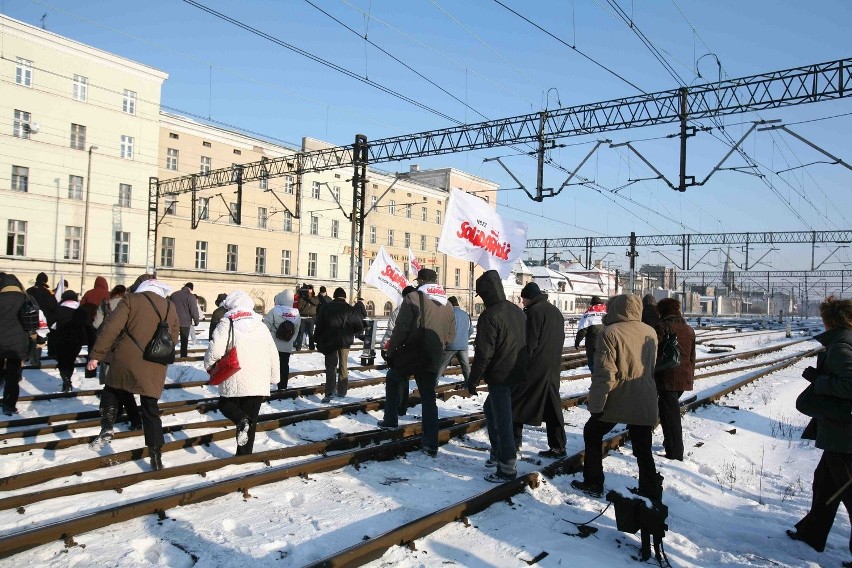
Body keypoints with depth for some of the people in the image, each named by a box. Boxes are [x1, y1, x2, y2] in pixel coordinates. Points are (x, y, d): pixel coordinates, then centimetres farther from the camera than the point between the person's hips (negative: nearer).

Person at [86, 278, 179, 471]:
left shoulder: (131, 299, 1)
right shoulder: (170, 307, 12)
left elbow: (111, 327, -8)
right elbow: (174, 338, 16)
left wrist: (96, 354, -5)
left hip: (126, 362, -2)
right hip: (155, 368, 3)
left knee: (111, 391, 26)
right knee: (151, 411, 10)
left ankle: (107, 427, 5)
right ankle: (156, 457, 10)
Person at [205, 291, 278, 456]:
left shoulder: (227, 323, -4)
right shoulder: (261, 325, 11)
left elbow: (216, 349, -14)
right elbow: (273, 354, 13)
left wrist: (208, 365, 7)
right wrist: (273, 376, 24)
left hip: (235, 380, -3)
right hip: (259, 382, 3)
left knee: (226, 404, 22)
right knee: (251, 419, 12)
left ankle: (241, 420, -8)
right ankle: (245, 454, 11)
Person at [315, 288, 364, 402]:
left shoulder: (326, 308, -1)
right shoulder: (349, 309, 0)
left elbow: (319, 326, -2)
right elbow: (360, 327, 1)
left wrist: (318, 340, 7)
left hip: (330, 341, -1)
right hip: (345, 341, 1)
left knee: (331, 367, 1)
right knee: (343, 366, 14)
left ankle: (329, 393, -10)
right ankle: (342, 391, 20)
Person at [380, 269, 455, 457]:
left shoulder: (413, 298, -8)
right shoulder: (447, 304, 9)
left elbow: (400, 329, -14)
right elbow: (451, 335, 11)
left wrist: (391, 352, -5)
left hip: (410, 355, -4)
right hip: (432, 360, 4)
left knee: (392, 380, 25)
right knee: (429, 398, 12)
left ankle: (390, 419, 25)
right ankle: (431, 444, 10)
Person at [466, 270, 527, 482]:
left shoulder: (489, 316, -18)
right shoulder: (518, 311, 9)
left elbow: (483, 354, -19)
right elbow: (526, 343, 17)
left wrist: (473, 380, -9)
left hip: (500, 378, -9)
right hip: (518, 375, 9)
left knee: (502, 421, -1)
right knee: (490, 409, 24)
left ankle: (507, 468, 7)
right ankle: (498, 453, 32)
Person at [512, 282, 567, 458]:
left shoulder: (534, 311, -12)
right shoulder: (556, 311, 14)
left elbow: (530, 342, -17)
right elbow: (560, 339, 17)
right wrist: (554, 361, 20)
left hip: (534, 368, -8)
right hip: (553, 368, 8)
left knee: (517, 403, 3)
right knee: (553, 407, 11)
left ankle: (513, 442, 6)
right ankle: (558, 447, 13)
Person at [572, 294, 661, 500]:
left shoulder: (611, 333, -15)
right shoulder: (651, 332, 5)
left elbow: (604, 374, -18)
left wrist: (595, 404, -14)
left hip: (617, 401, -5)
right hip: (645, 403, 5)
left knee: (592, 434, 15)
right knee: (643, 450, 15)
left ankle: (593, 484, 19)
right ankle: (651, 492, 17)